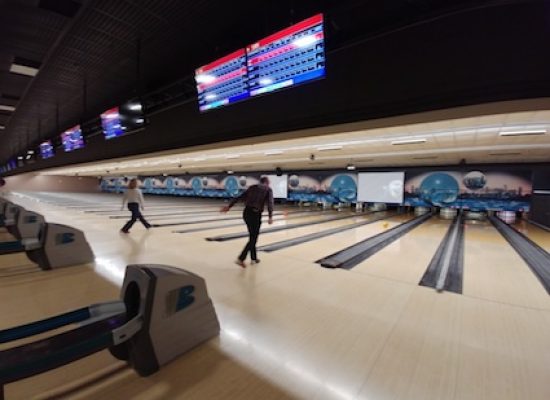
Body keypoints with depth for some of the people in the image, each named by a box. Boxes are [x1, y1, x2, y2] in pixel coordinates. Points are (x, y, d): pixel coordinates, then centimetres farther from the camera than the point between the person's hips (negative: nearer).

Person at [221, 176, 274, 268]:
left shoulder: (252, 187, 15)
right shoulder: (268, 190, 4)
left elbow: (239, 197, 10)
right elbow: (269, 203, -14)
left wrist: (229, 206, 12)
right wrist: (270, 217, -22)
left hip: (246, 213, 5)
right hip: (256, 215, -5)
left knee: (252, 236, 18)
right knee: (253, 238, 5)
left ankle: (254, 258, 26)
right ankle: (241, 259, -5)